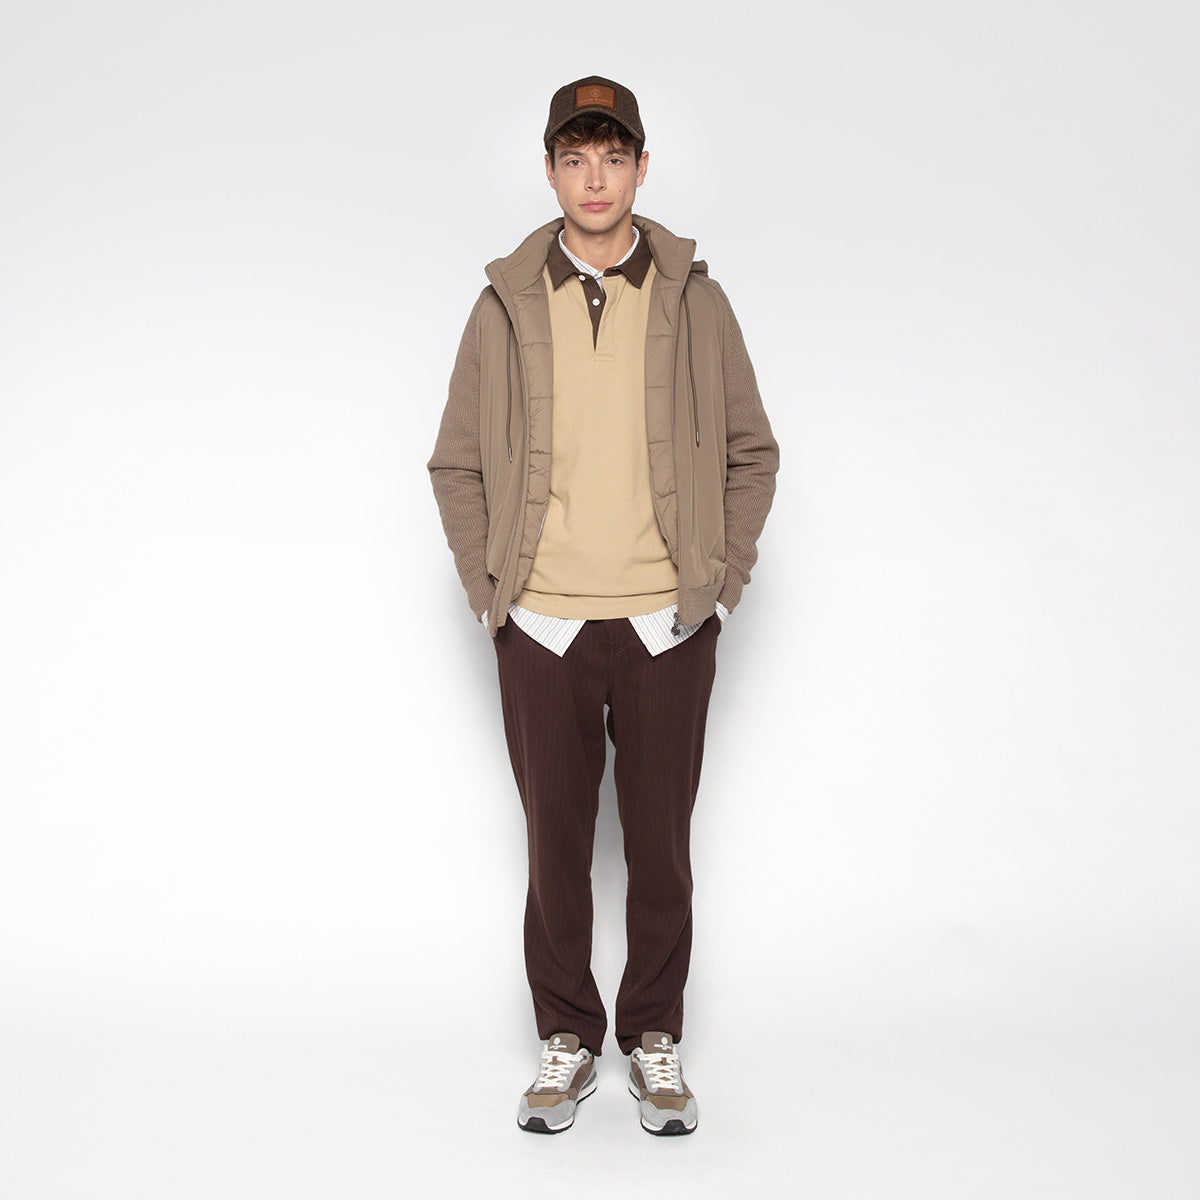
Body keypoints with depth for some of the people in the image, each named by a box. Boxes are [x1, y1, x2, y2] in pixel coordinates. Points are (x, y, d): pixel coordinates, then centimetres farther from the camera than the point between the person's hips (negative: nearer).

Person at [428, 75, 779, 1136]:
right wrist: (488, 589, 1)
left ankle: (655, 1040, 23)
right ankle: (568, 1044, 22)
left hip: (668, 627, 0)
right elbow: (456, 463, 9)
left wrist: (722, 580, 2)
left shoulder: (694, 299, 4)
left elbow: (752, 453, 10)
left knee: (661, 847, 7)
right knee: (556, 845, 7)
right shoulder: (507, 304, 5)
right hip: (544, 629, 0)